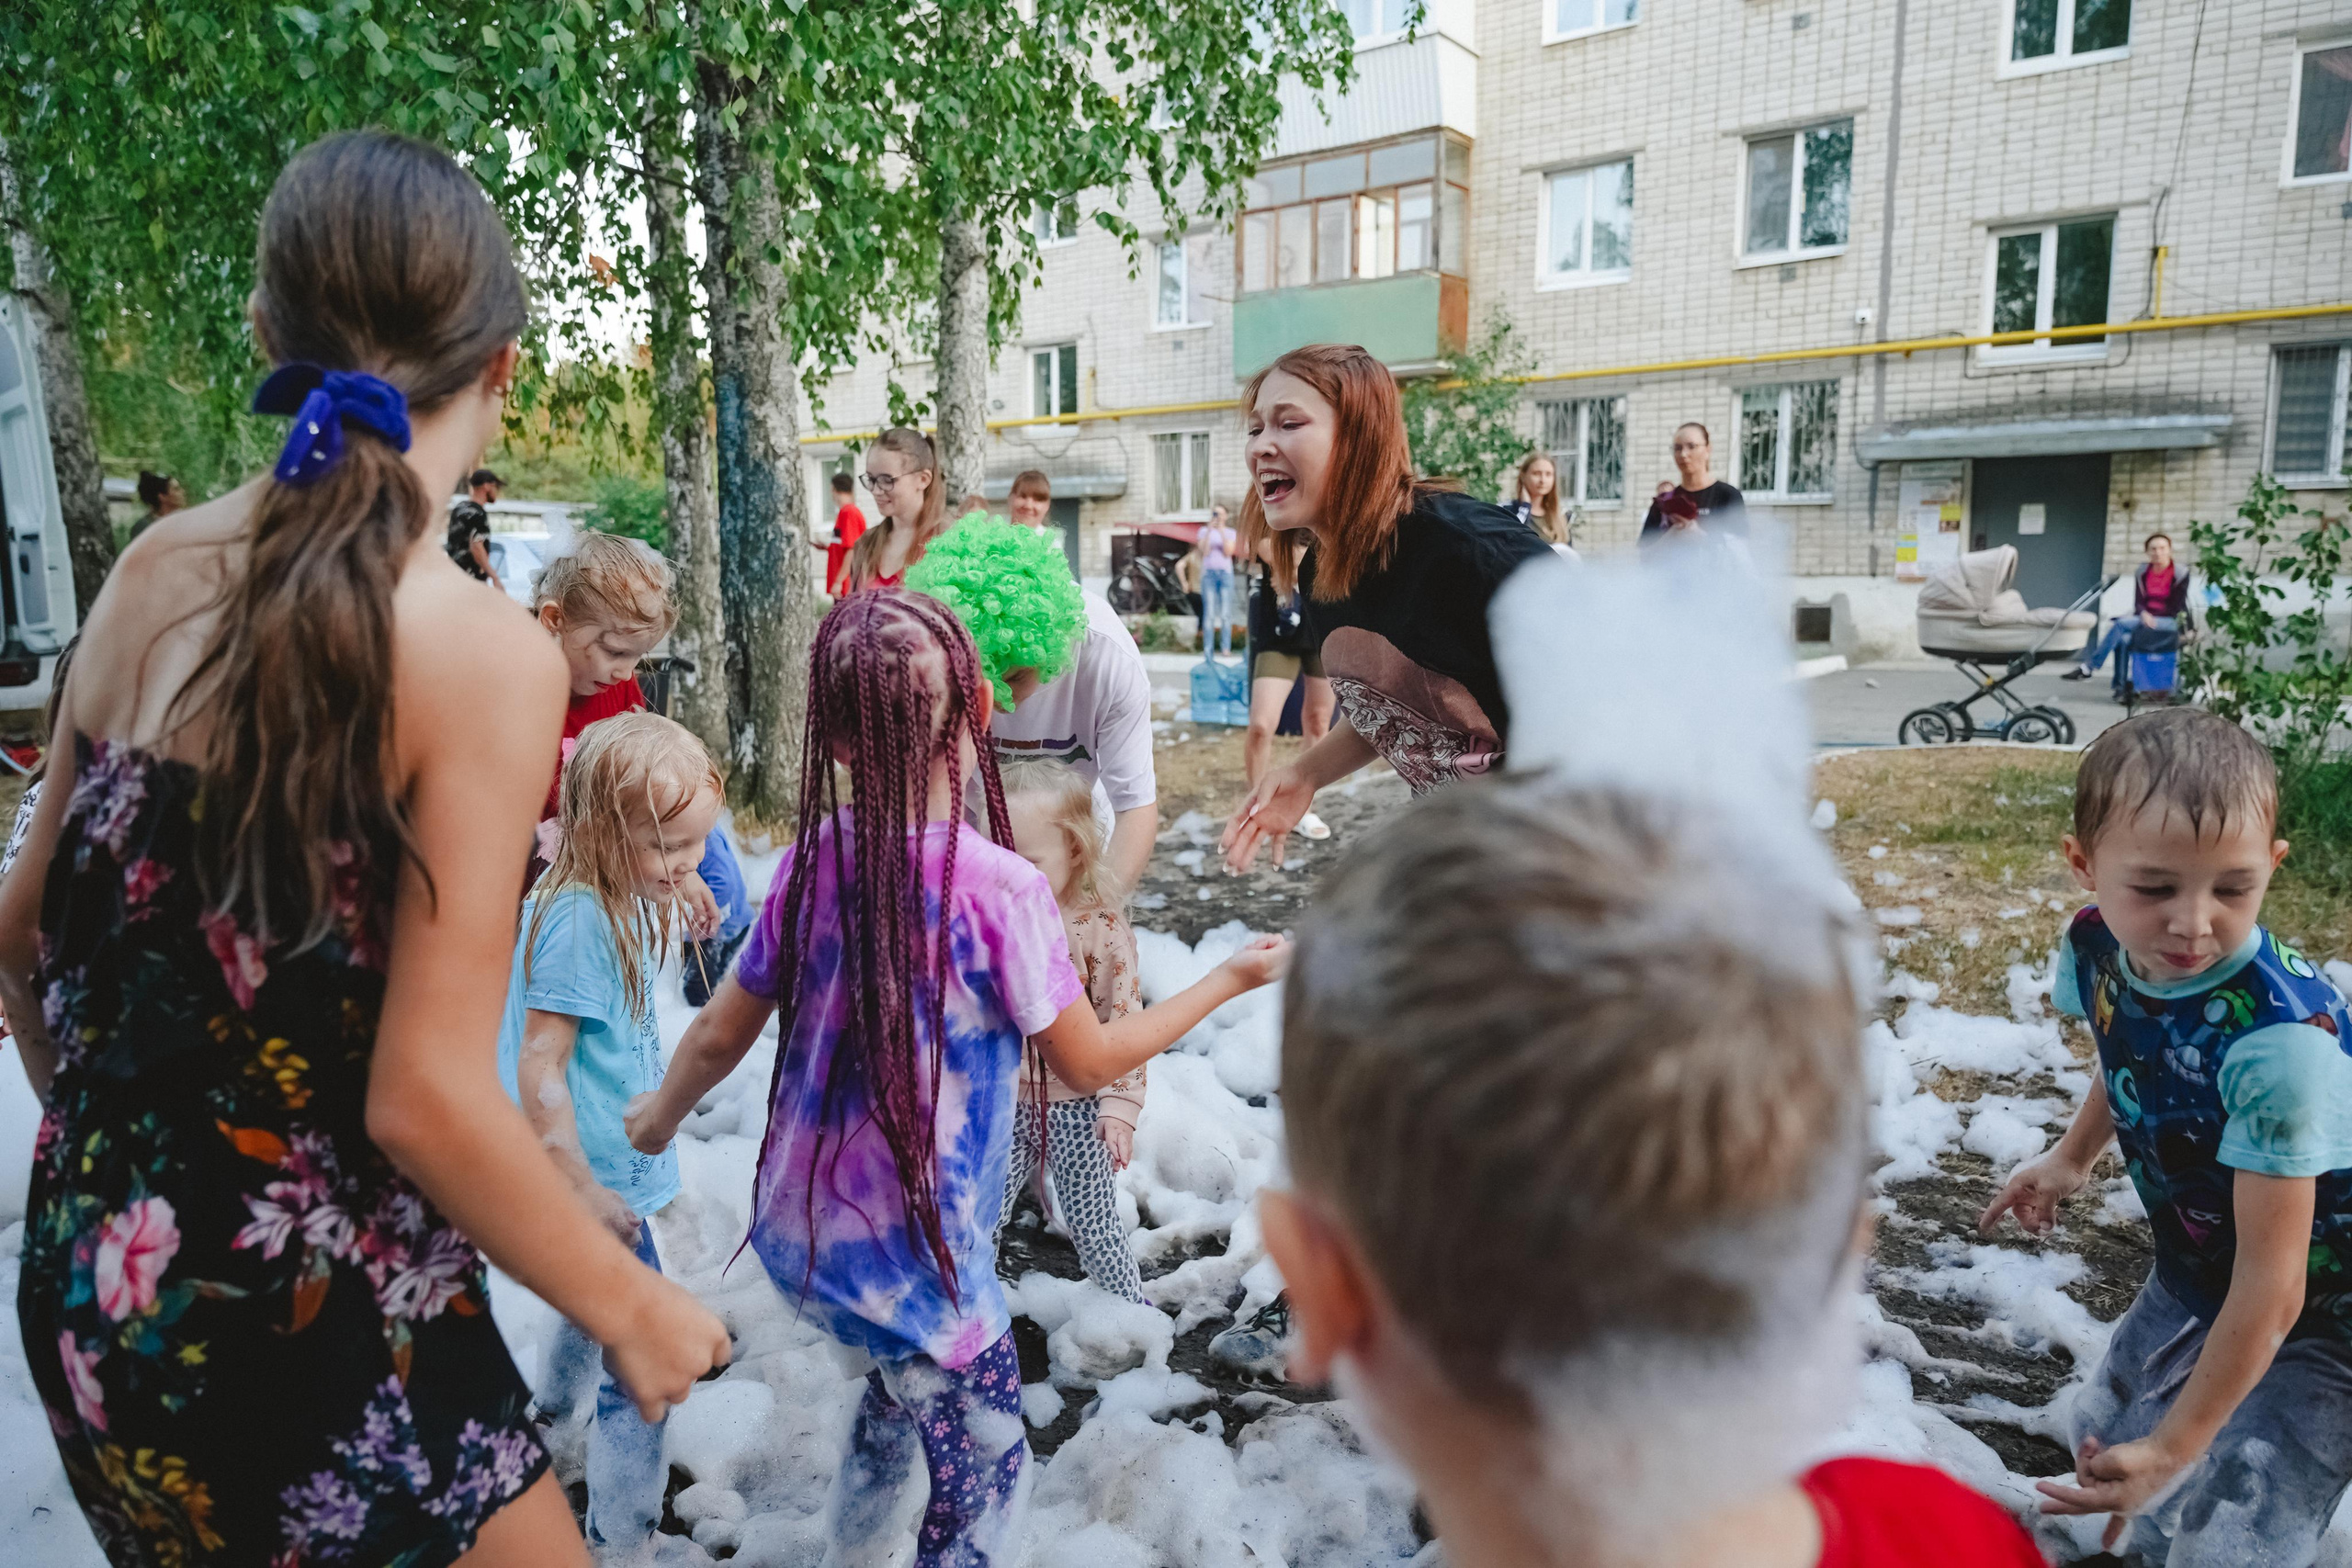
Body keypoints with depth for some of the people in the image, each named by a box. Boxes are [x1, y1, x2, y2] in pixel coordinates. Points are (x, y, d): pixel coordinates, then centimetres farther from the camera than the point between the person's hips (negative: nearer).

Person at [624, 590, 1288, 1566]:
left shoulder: (812, 861, -6)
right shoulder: (999, 889, -22)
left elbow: (721, 1033, 4)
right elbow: (1088, 1063, -11)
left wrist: (660, 1117, 25)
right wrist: (1231, 978, 0)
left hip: (797, 1228, 6)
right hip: (908, 1256, -6)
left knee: (904, 1385, 31)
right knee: (986, 1470, 14)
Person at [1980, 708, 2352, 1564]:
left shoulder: (2279, 1040, -38)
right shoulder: (2098, 949, -18)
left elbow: (2272, 1289, -31)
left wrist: (2176, 1445, -25)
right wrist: (2070, 1158, 7)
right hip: (2195, 1279, 6)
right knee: (2107, 1438, 21)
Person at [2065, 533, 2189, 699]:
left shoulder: (2180, 574, -1)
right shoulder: (2142, 573, 11)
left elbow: (2176, 608, -4)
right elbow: (2138, 602, 5)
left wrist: (2151, 618, -11)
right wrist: (2144, 615, -16)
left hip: (2170, 622, -4)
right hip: (2144, 619, 4)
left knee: (2121, 624, -30)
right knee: (2124, 639, -31)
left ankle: (2088, 668, -32)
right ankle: (2121, 687, -30)